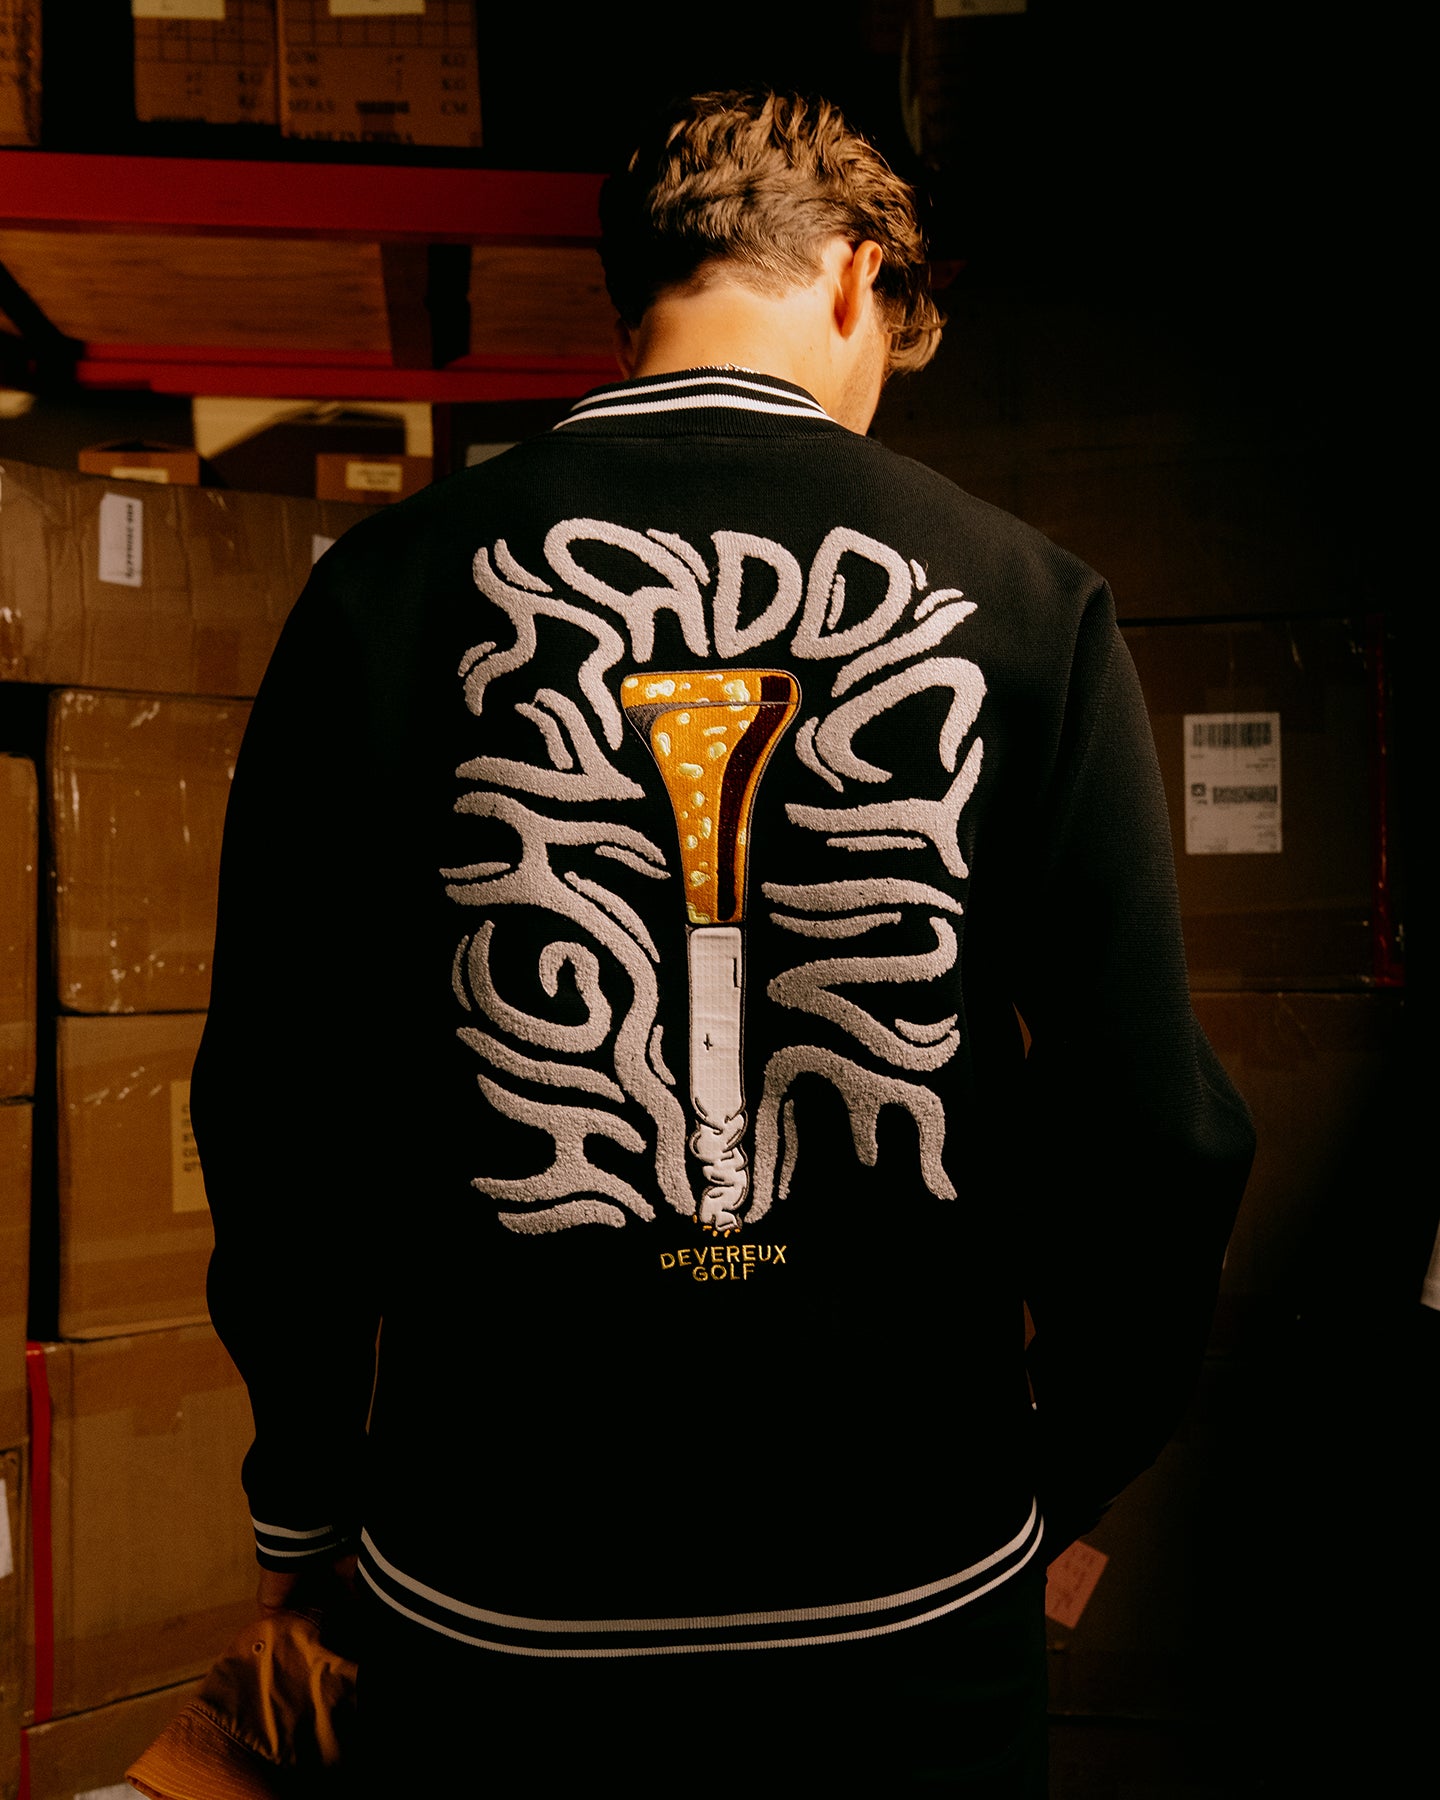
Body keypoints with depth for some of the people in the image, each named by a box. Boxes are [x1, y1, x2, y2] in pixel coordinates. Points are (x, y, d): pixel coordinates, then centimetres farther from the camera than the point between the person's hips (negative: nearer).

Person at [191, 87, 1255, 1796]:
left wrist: (304, 1508, 11)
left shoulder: (389, 590, -8)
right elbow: (1152, 1129, -8)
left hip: (496, 1607, 1)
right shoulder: (1024, 599, -8)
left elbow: (278, 1112, -6)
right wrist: (1064, 1478, 11)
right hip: (918, 1603, 1)